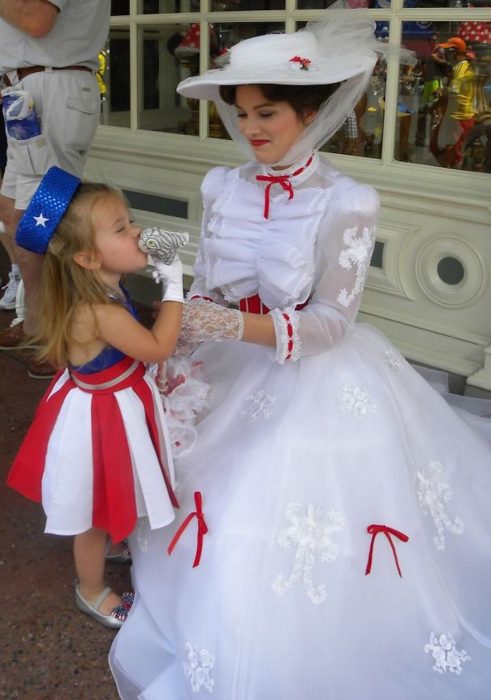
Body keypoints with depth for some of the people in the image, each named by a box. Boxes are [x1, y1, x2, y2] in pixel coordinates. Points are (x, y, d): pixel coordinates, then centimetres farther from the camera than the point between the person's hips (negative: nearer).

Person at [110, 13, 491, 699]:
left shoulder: (345, 203, -18)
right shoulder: (225, 189, -2)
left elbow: (331, 322, -19)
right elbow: (207, 291, 4)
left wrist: (235, 325, -31)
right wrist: (181, 346, -14)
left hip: (324, 387, -5)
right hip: (240, 377, 5)